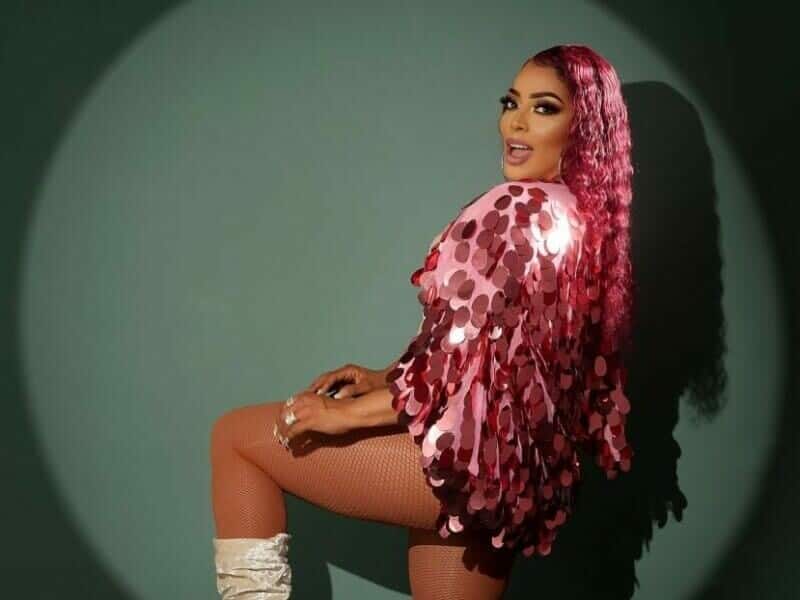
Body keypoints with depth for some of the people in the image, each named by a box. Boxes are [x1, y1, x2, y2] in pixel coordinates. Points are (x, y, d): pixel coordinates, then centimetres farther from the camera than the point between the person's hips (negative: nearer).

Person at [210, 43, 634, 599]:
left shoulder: (521, 208, -14)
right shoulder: (584, 219, 14)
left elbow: (473, 361, -20)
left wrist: (353, 412, -10)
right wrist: (388, 378, 16)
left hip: (471, 456, -9)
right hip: (511, 467, 9)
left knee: (235, 435, -1)